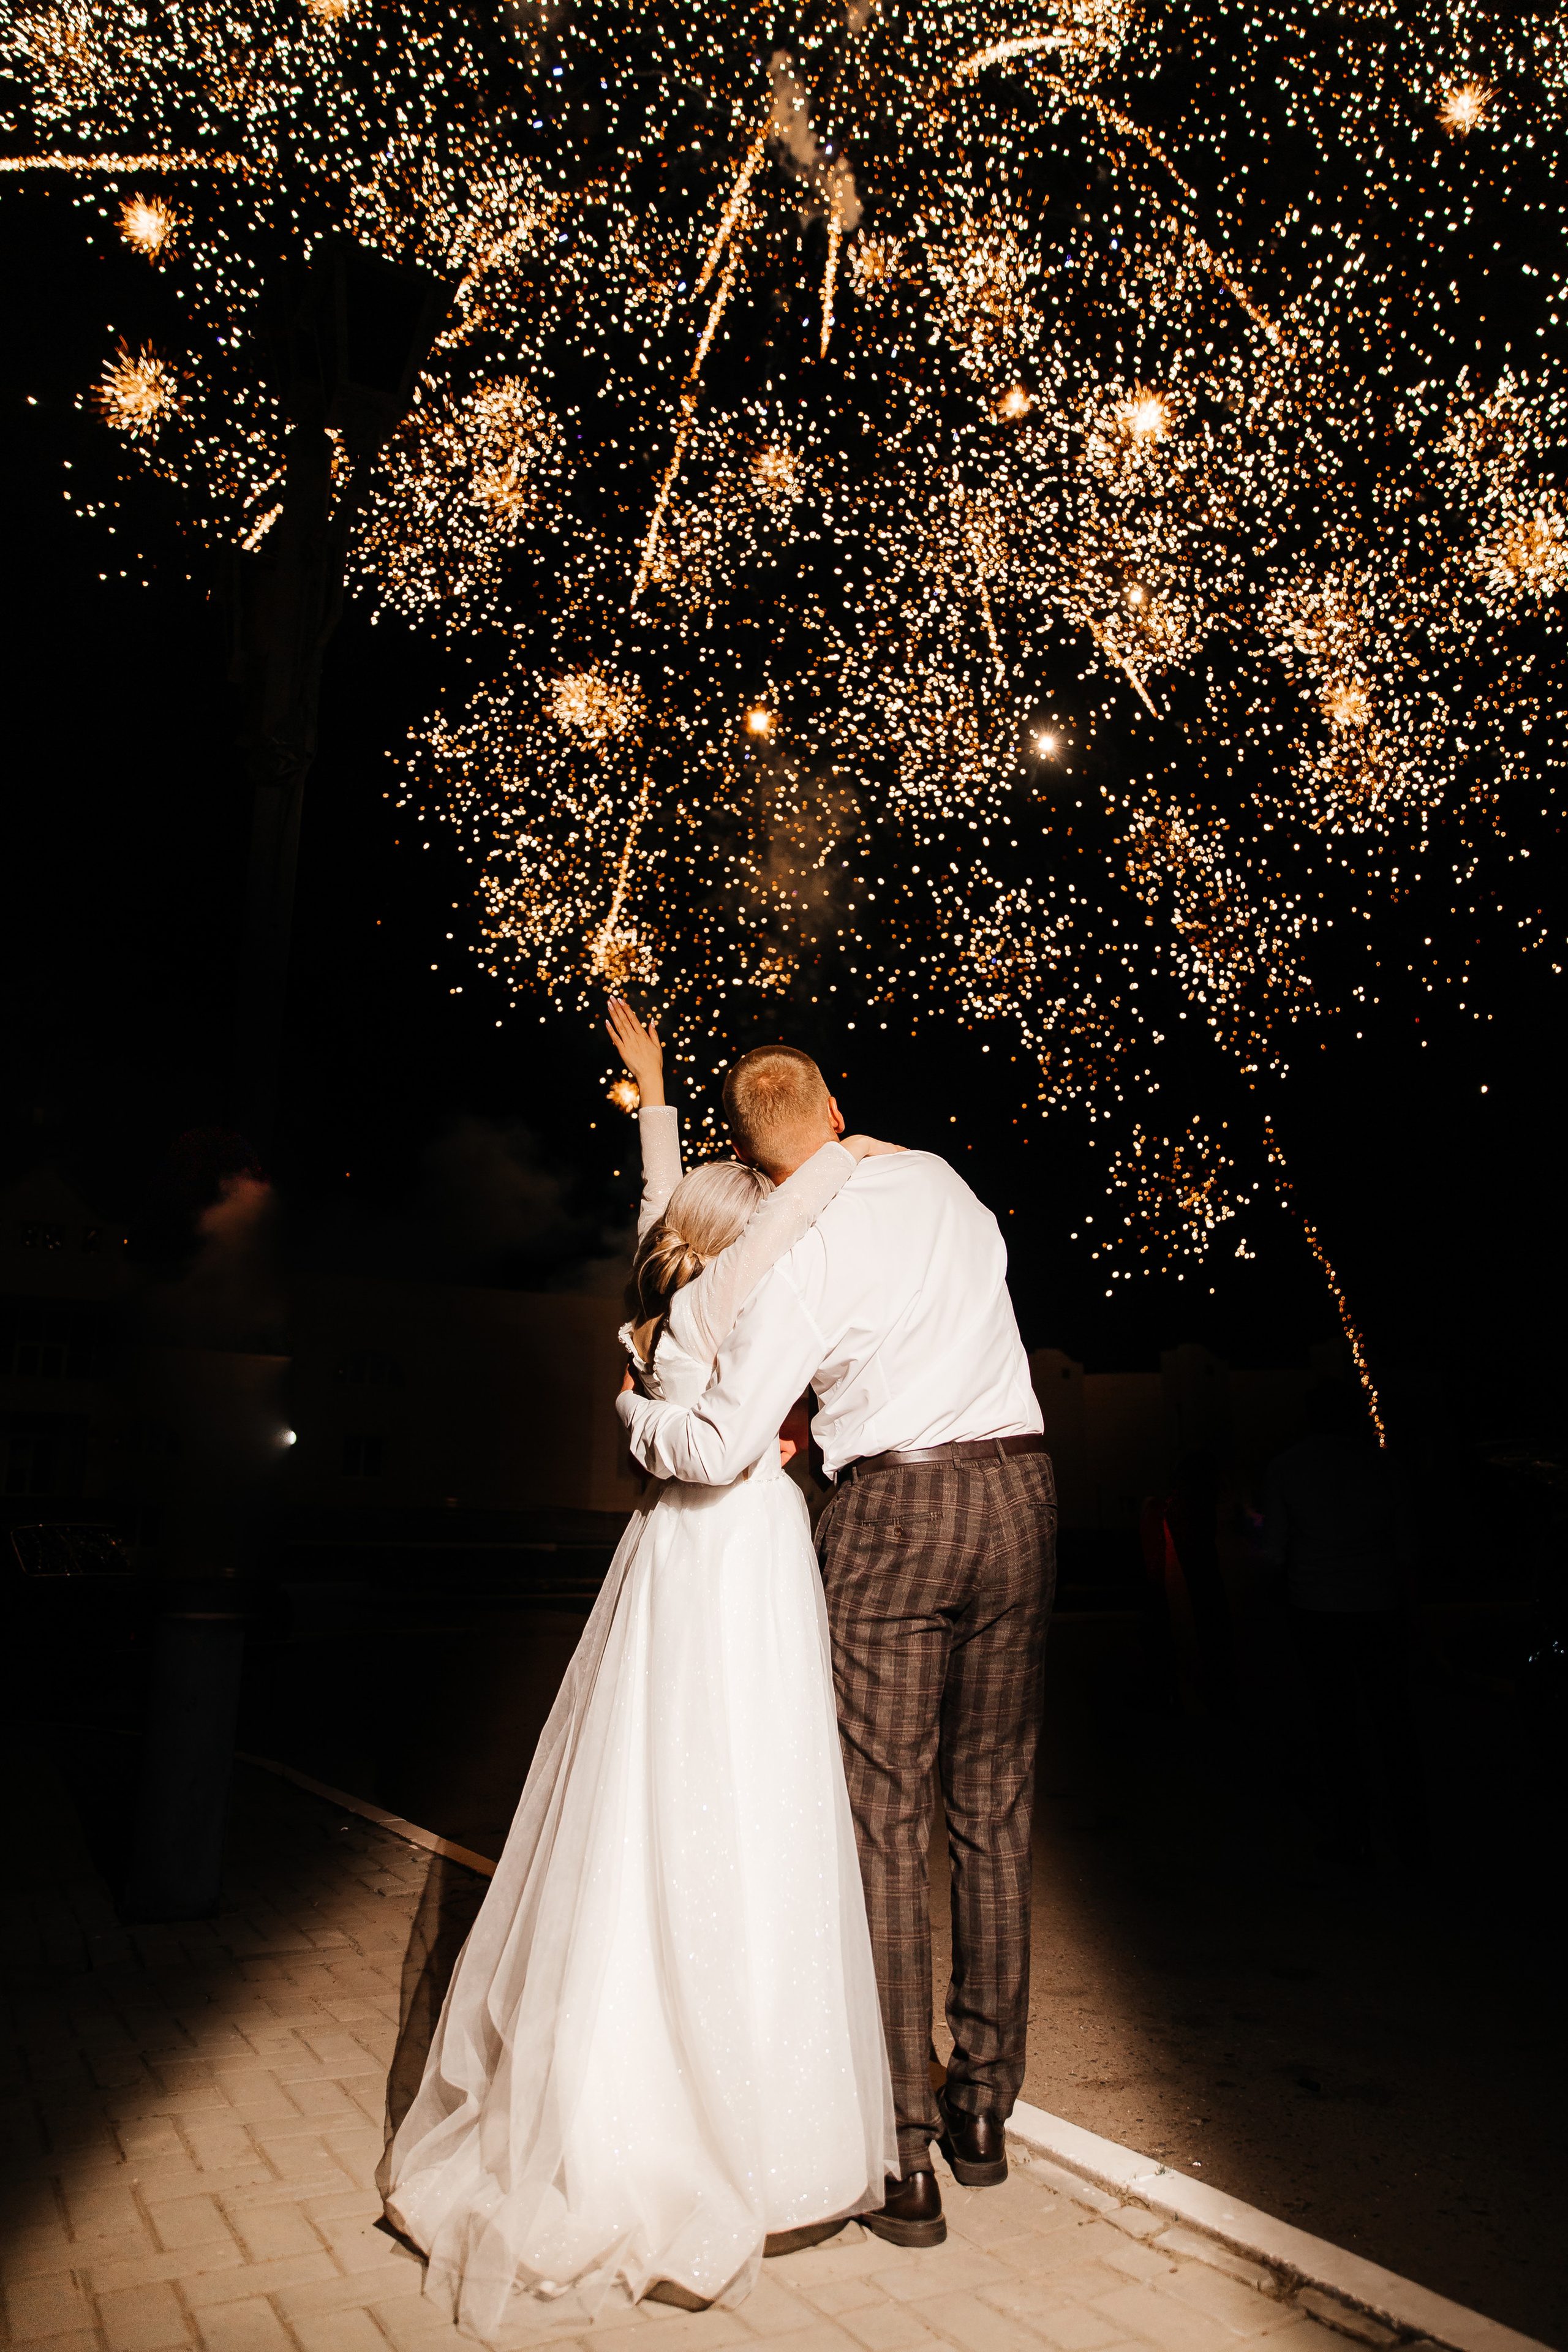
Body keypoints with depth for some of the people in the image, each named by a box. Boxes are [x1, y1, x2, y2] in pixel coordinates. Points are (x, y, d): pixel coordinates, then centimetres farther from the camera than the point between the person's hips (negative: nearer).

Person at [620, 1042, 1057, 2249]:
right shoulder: (940, 1179, 7)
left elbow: (721, 1449, -14)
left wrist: (635, 1406, 5)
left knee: (888, 1826, 4)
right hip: (1019, 1489, 6)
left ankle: (905, 2154, 11)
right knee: (995, 1811, 14)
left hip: (893, 1513, -5)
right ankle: (985, 2107, 28)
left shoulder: (799, 1258, -11)